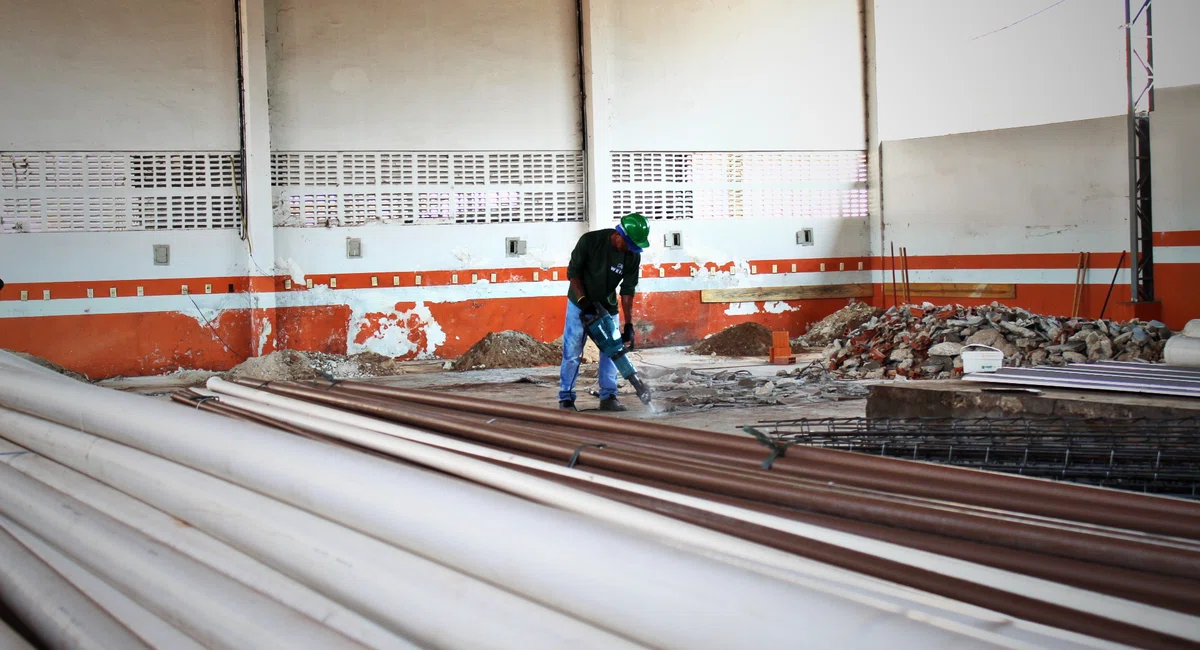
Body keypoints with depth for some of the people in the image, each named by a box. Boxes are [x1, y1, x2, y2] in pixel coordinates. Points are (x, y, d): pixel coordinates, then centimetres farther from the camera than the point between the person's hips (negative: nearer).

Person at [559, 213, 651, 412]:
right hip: (580, 304, -3)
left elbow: (628, 290, -11)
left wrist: (629, 324, -16)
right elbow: (573, 272, -14)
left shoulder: (633, 256, -14)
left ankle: (608, 397, 8)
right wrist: (583, 300, -22)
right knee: (572, 352, -4)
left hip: (608, 308, 3)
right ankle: (566, 398, 2)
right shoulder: (590, 241, -23)